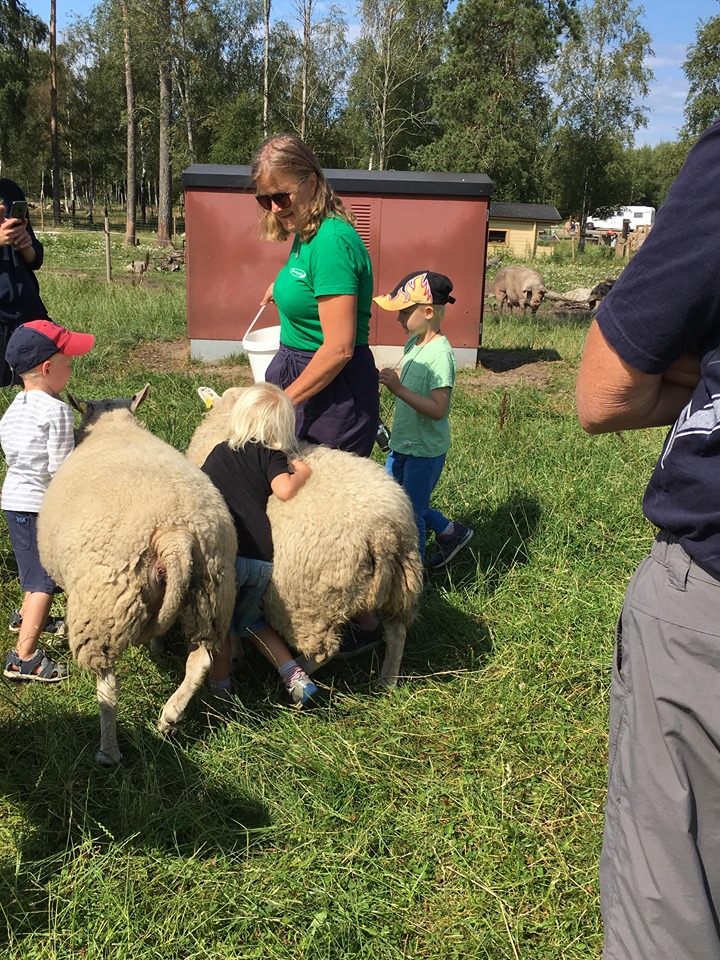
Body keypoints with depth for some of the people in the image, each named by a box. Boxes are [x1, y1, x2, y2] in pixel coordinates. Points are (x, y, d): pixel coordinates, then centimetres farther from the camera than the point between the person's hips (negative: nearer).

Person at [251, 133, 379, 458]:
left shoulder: (332, 241, -21)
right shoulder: (304, 234, 8)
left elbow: (339, 348, -25)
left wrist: (283, 401, -22)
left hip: (332, 391, -10)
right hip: (297, 373, 10)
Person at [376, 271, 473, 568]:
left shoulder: (440, 353, -24)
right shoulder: (413, 343, 2)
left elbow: (438, 409, -28)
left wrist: (398, 388, -31)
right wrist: (388, 379, -2)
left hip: (425, 450, -9)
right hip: (403, 443, 9)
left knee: (411, 513, 5)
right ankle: (449, 530, 35)